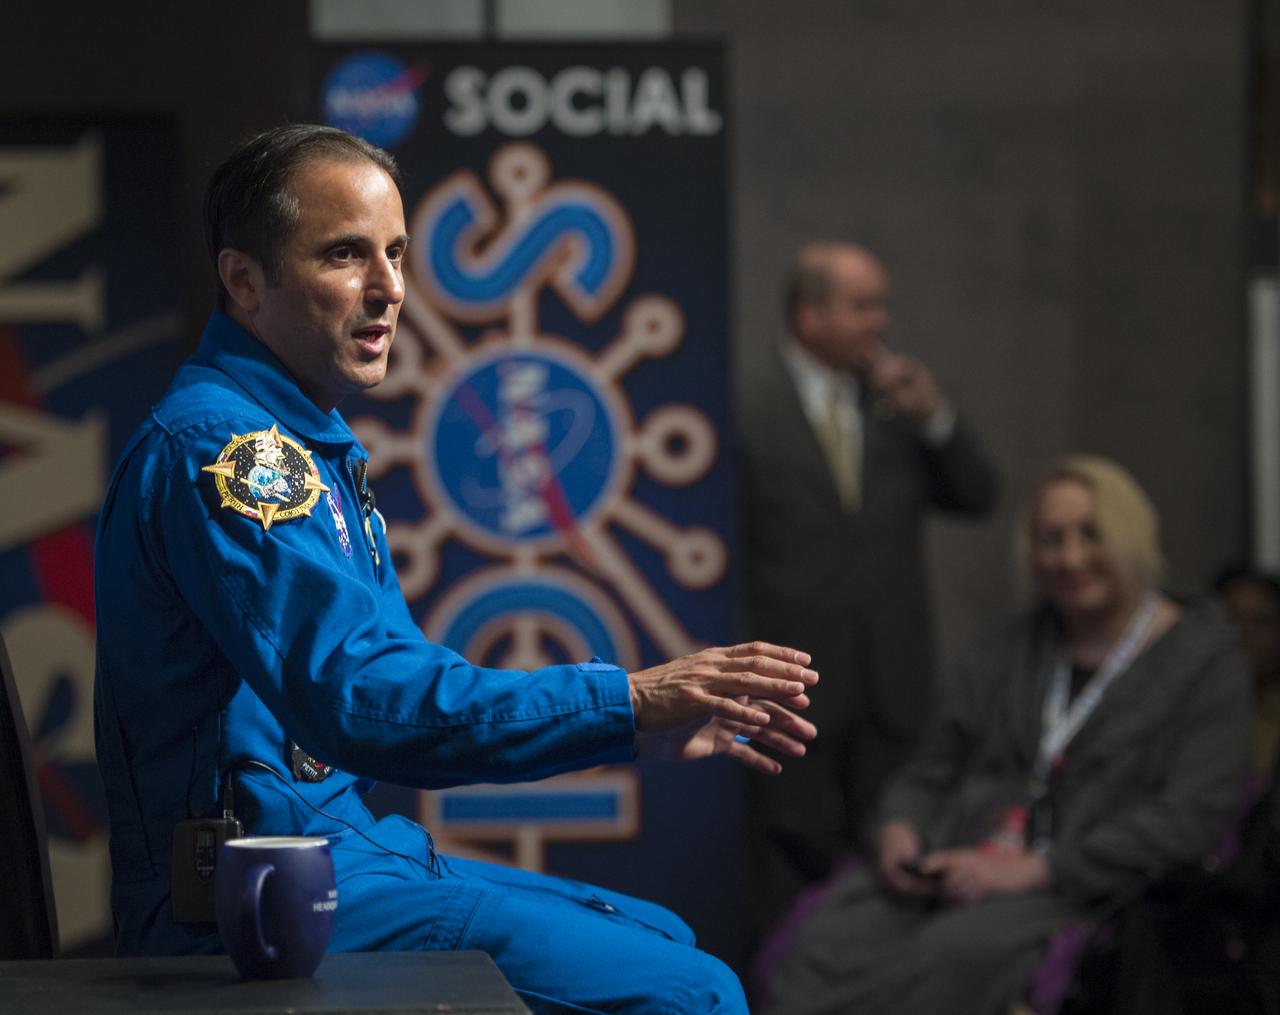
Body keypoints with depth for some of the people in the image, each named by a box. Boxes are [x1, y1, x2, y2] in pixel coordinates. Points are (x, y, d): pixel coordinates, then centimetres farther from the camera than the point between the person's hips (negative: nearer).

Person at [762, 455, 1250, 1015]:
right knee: (822, 938, -26)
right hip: (957, 877, 5)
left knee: (955, 954, -36)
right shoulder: (1015, 648, 23)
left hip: (1090, 899, -5)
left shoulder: (1204, 660, 6)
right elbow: (930, 771, 26)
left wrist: (1029, 871, -15)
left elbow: (1187, 821, -7)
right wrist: (899, 831, 0)